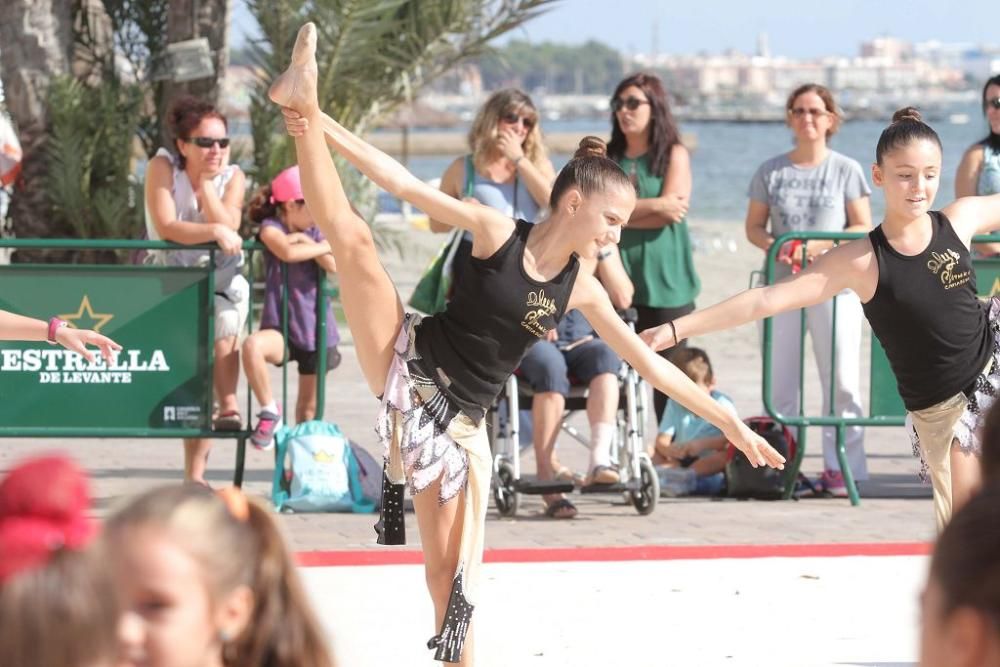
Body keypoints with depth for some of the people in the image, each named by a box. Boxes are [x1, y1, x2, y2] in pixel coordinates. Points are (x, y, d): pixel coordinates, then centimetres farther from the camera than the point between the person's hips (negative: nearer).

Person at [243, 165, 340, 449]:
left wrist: (306, 241, -15)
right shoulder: (271, 228, -5)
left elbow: (335, 266, -7)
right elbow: (287, 252, -27)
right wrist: (325, 245, -12)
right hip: (281, 328, -4)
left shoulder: (315, 232, 8)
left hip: (315, 330, 5)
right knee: (253, 345, -37)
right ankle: (269, 412, -19)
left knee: (308, 407, 11)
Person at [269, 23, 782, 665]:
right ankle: (305, 103, -14)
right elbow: (407, 185, -11)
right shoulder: (497, 231, -7)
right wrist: (327, 128, -20)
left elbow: (650, 363, 10)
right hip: (407, 366, -3)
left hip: (458, 422, 3)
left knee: (449, 568, -2)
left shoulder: (580, 288, 4)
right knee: (350, 233, -20)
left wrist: (730, 422, 10)